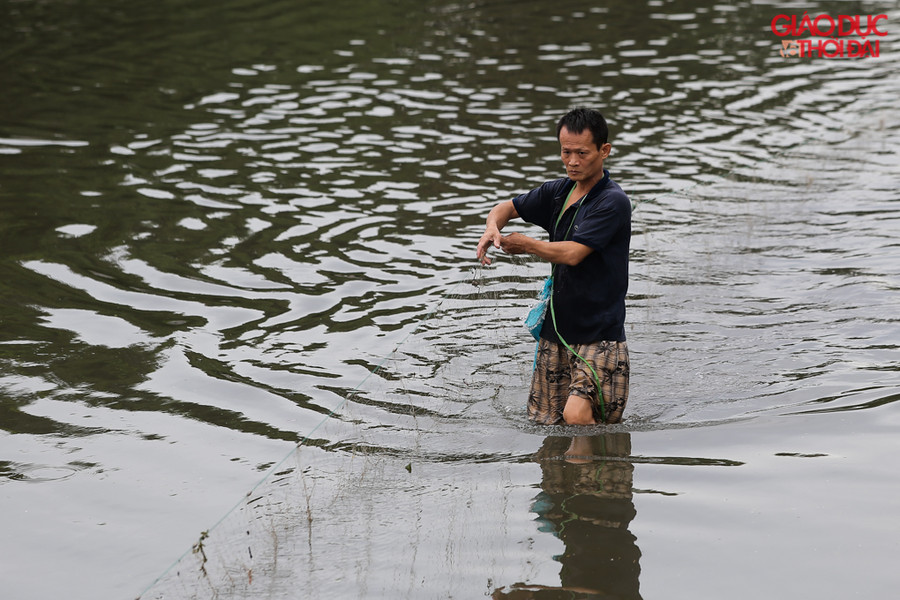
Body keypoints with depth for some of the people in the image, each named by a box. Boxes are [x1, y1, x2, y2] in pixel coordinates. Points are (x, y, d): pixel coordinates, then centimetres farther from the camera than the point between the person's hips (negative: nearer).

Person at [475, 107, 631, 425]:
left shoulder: (613, 202, -15)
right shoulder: (558, 191, 8)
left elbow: (572, 253, -22)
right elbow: (507, 207, 19)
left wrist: (525, 244, -5)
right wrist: (492, 229, -5)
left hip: (599, 335, -7)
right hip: (556, 330, 7)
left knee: (577, 416, -22)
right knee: (544, 421, 11)